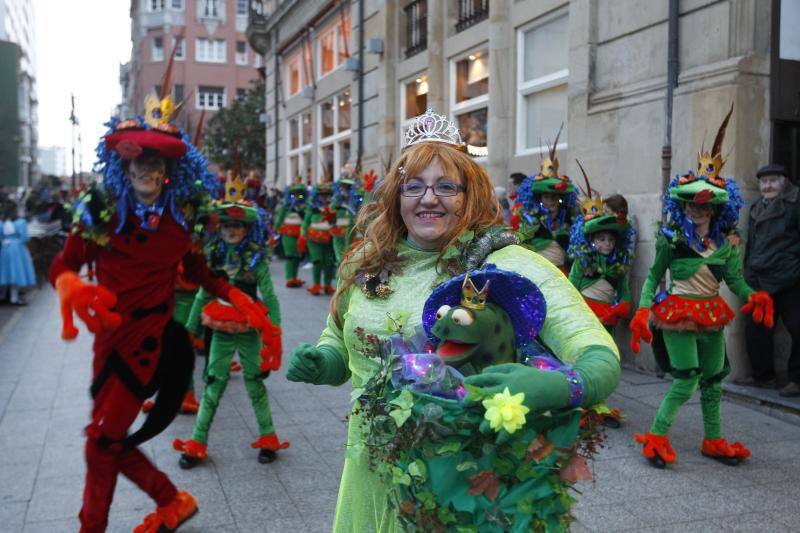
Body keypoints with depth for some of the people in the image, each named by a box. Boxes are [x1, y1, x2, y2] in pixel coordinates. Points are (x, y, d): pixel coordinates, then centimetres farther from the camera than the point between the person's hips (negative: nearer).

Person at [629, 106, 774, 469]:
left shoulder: (726, 241, 3)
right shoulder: (672, 238, -7)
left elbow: (735, 279, -1)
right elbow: (654, 276, -3)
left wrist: (753, 296, -21)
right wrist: (643, 311, -13)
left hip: (713, 314, 5)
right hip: (679, 312, -5)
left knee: (713, 379, 13)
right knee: (686, 379, -10)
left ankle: (713, 440, 28)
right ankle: (656, 436, 4)